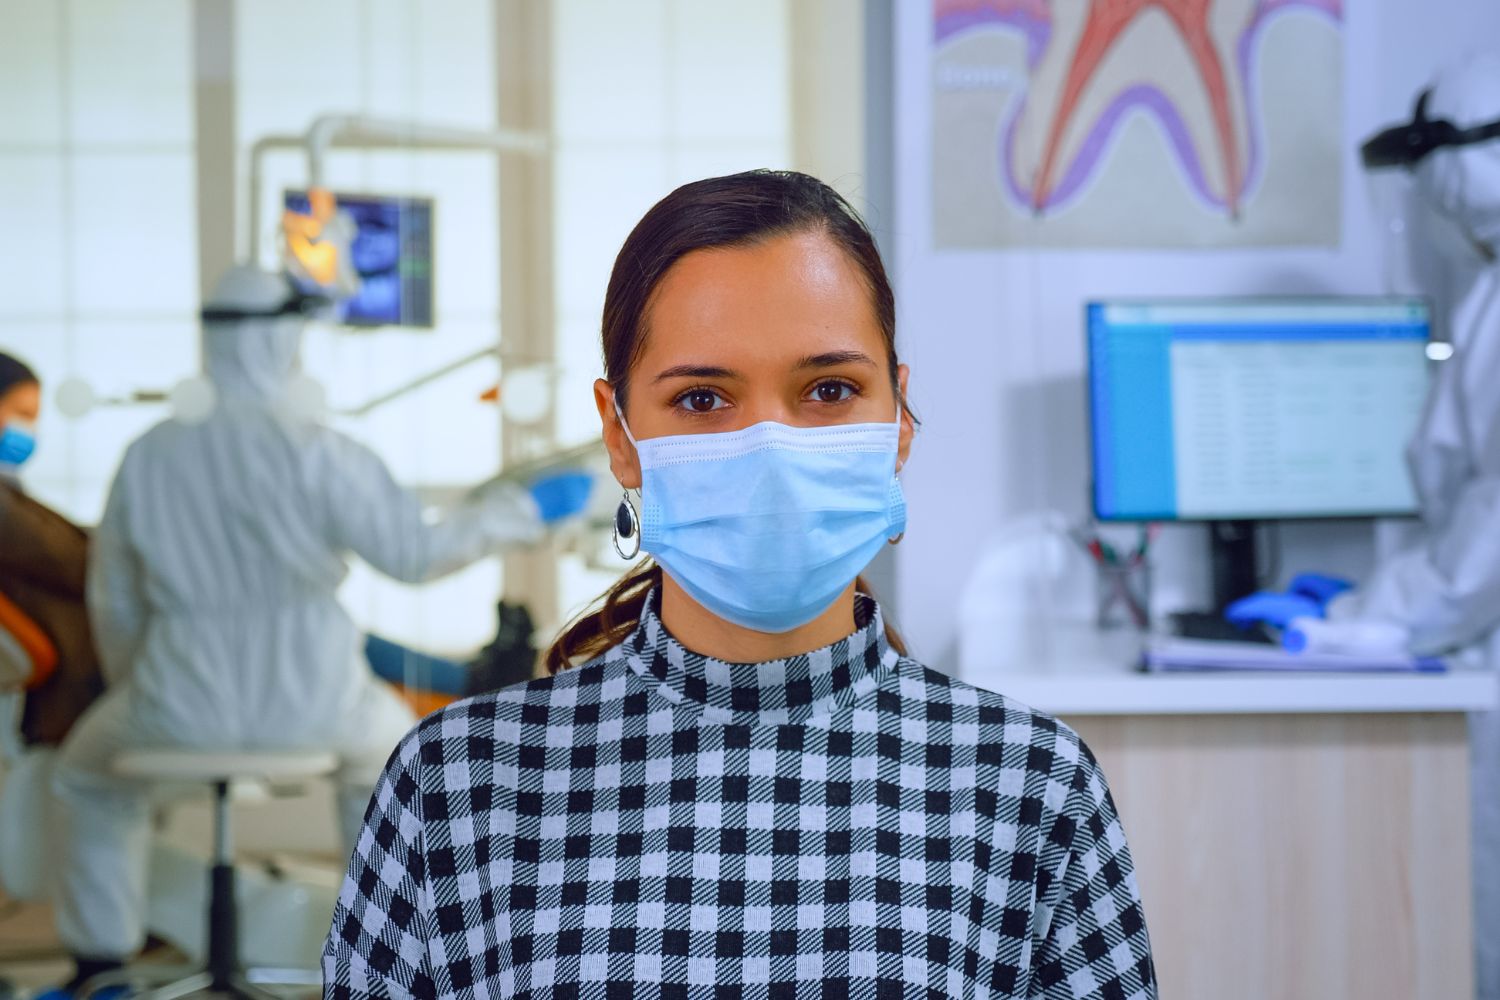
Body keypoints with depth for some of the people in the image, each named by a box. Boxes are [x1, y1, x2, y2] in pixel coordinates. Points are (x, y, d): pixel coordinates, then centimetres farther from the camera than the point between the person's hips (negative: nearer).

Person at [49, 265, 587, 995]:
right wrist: (511, 516, 4)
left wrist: (138, 695, 26)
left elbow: (115, 600, 8)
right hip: (308, 700, -1)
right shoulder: (315, 451, -12)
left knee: (91, 769, 33)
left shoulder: (148, 456, 0)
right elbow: (412, 553, -13)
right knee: (385, 743, 35)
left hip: (187, 701, 1)